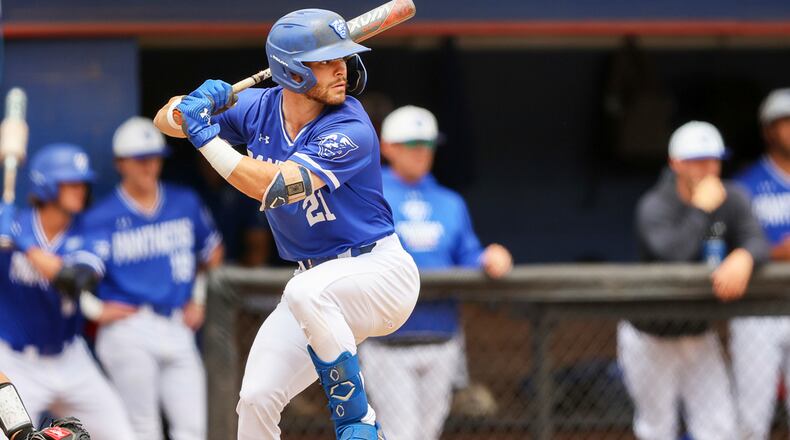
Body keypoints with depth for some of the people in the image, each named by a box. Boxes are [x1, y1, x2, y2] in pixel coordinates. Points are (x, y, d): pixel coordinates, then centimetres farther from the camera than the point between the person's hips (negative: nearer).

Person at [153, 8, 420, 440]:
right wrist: (197, 104, -18)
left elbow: (275, 187, -33)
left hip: (381, 274, -6)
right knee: (255, 400, -5)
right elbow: (166, 120, 5)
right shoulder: (259, 108, -3)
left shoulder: (349, 131, -23)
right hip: (320, 282, 7)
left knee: (305, 293, -37)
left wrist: (206, 138, -28)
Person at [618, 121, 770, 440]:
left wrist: (742, 257, -42)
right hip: (650, 338, -4)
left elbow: (757, 242, -18)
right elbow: (671, 256, -37)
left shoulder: (732, 200, -5)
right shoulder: (654, 207, -20)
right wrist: (702, 209, -33)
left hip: (699, 337, 4)